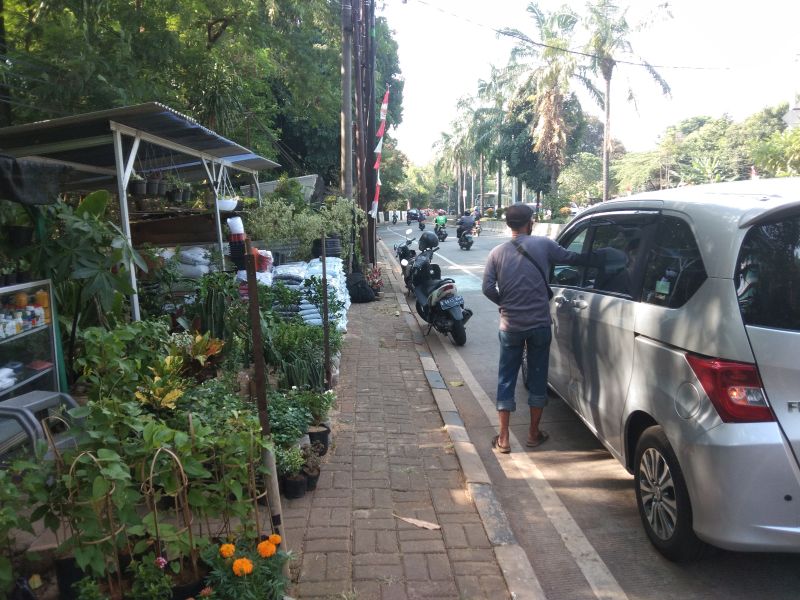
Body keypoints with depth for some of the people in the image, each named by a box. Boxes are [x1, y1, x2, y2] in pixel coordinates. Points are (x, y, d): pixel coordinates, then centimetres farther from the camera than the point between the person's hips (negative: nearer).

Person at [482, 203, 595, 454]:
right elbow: (571, 258, 9)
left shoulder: (497, 252, 0)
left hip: (510, 326, 1)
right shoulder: (543, 245, -3)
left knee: (506, 379, 10)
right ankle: (534, 433, 23)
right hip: (539, 324, 0)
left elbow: (488, 288, -5)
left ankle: (503, 438, 11)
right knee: (538, 377, 13)